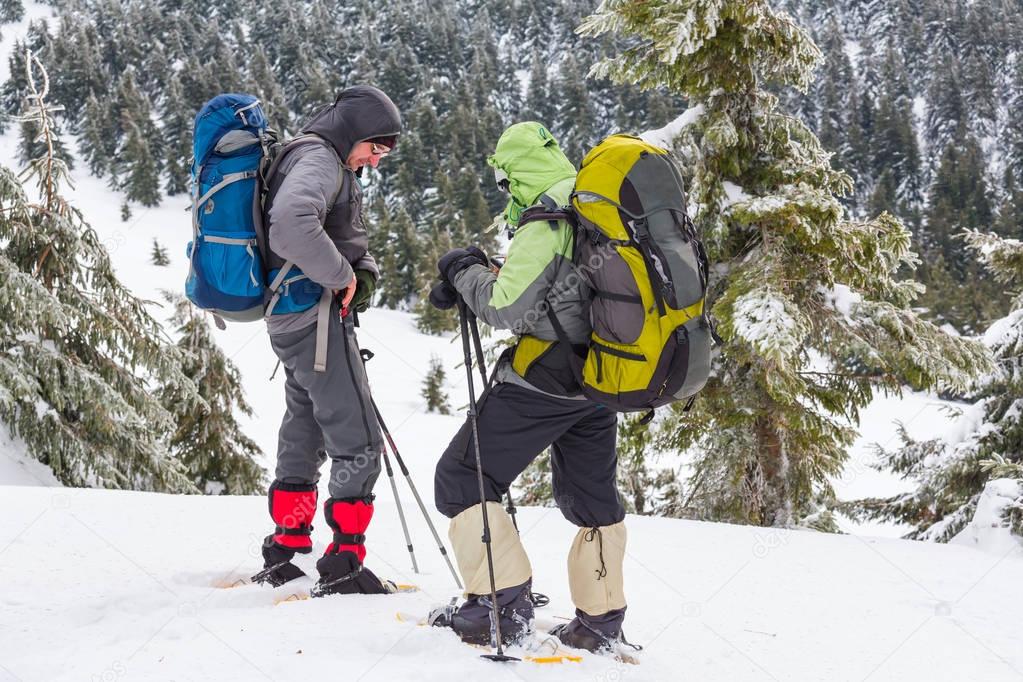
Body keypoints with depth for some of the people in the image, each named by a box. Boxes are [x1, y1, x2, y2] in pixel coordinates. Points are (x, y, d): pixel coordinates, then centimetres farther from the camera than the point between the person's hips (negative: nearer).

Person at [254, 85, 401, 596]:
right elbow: (292, 224, -34)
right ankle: (343, 565, -5)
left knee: (304, 435, 21)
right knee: (359, 444, -7)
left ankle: (284, 553, 31)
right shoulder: (318, 160, -15)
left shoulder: (331, 164, 19)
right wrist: (341, 275, -21)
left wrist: (364, 272, 6)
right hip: (315, 317, -11)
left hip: (291, 320, 11)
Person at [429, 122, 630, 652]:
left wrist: (466, 273, -2)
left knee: (461, 480, 1)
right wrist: (486, 274, 10)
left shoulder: (547, 220, -17)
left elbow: (508, 307, -19)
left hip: (543, 378, -9)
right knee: (593, 499, 20)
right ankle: (600, 621, 25)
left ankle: (503, 601, -3)